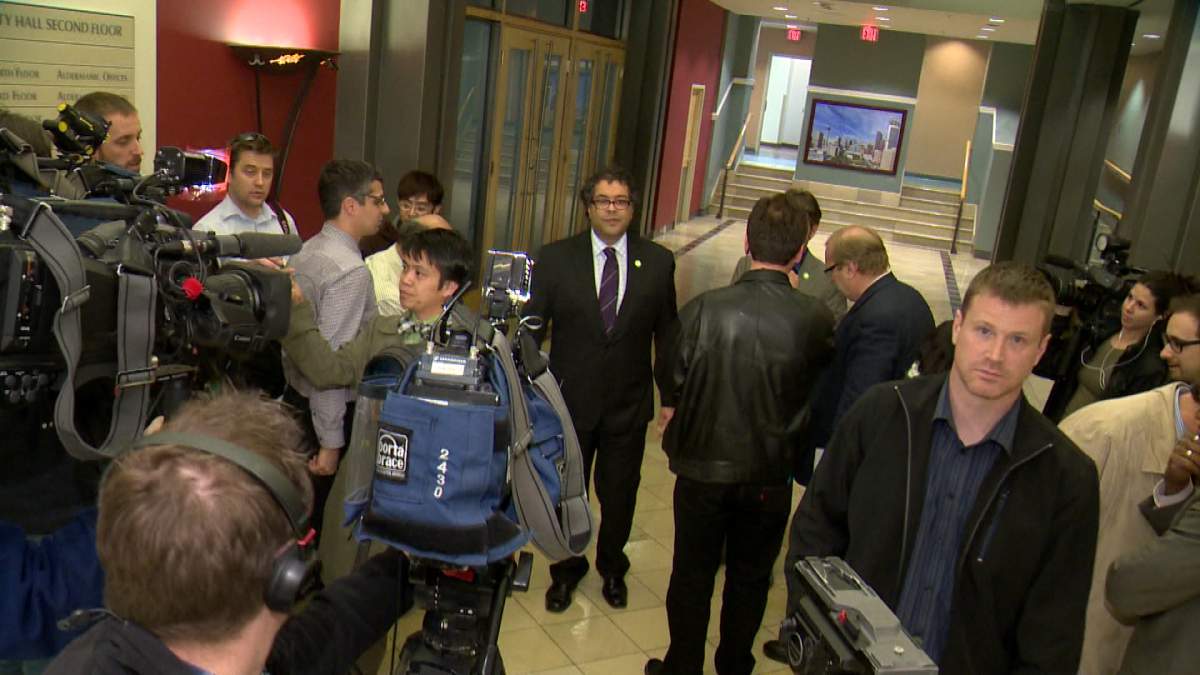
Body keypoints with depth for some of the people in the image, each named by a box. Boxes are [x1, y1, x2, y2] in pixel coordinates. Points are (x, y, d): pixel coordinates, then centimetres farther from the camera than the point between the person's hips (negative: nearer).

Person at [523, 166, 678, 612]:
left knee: (620, 495, 16)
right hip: (569, 400, -1)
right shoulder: (556, 258, -5)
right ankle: (566, 570, 40)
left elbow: (666, 334, 4)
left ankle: (612, 568, 44)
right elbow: (532, 328, -2)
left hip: (629, 406, 1)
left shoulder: (657, 262, -3)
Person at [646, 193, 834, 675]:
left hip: (703, 468, -1)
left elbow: (673, 382, -10)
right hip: (771, 475, 1)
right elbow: (820, 387, 1)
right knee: (751, 580, 21)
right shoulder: (815, 319, -17)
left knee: (692, 576, 17)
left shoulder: (703, 309, -19)